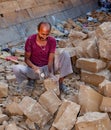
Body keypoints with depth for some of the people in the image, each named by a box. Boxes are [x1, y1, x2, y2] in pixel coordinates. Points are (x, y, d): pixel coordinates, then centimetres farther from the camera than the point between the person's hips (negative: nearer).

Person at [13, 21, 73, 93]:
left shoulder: (52, 41, -11)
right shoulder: (30, 40, -15)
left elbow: (50, 60, -14)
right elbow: (26, 59, -10)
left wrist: (50, 73, -32)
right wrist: (34, 67, -31)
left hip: (47, 68, 1)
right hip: (34, 69, -1)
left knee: (65, 54, -21)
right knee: (16, 68, -31)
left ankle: (61, 82, -10)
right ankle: (31, 79, 4)